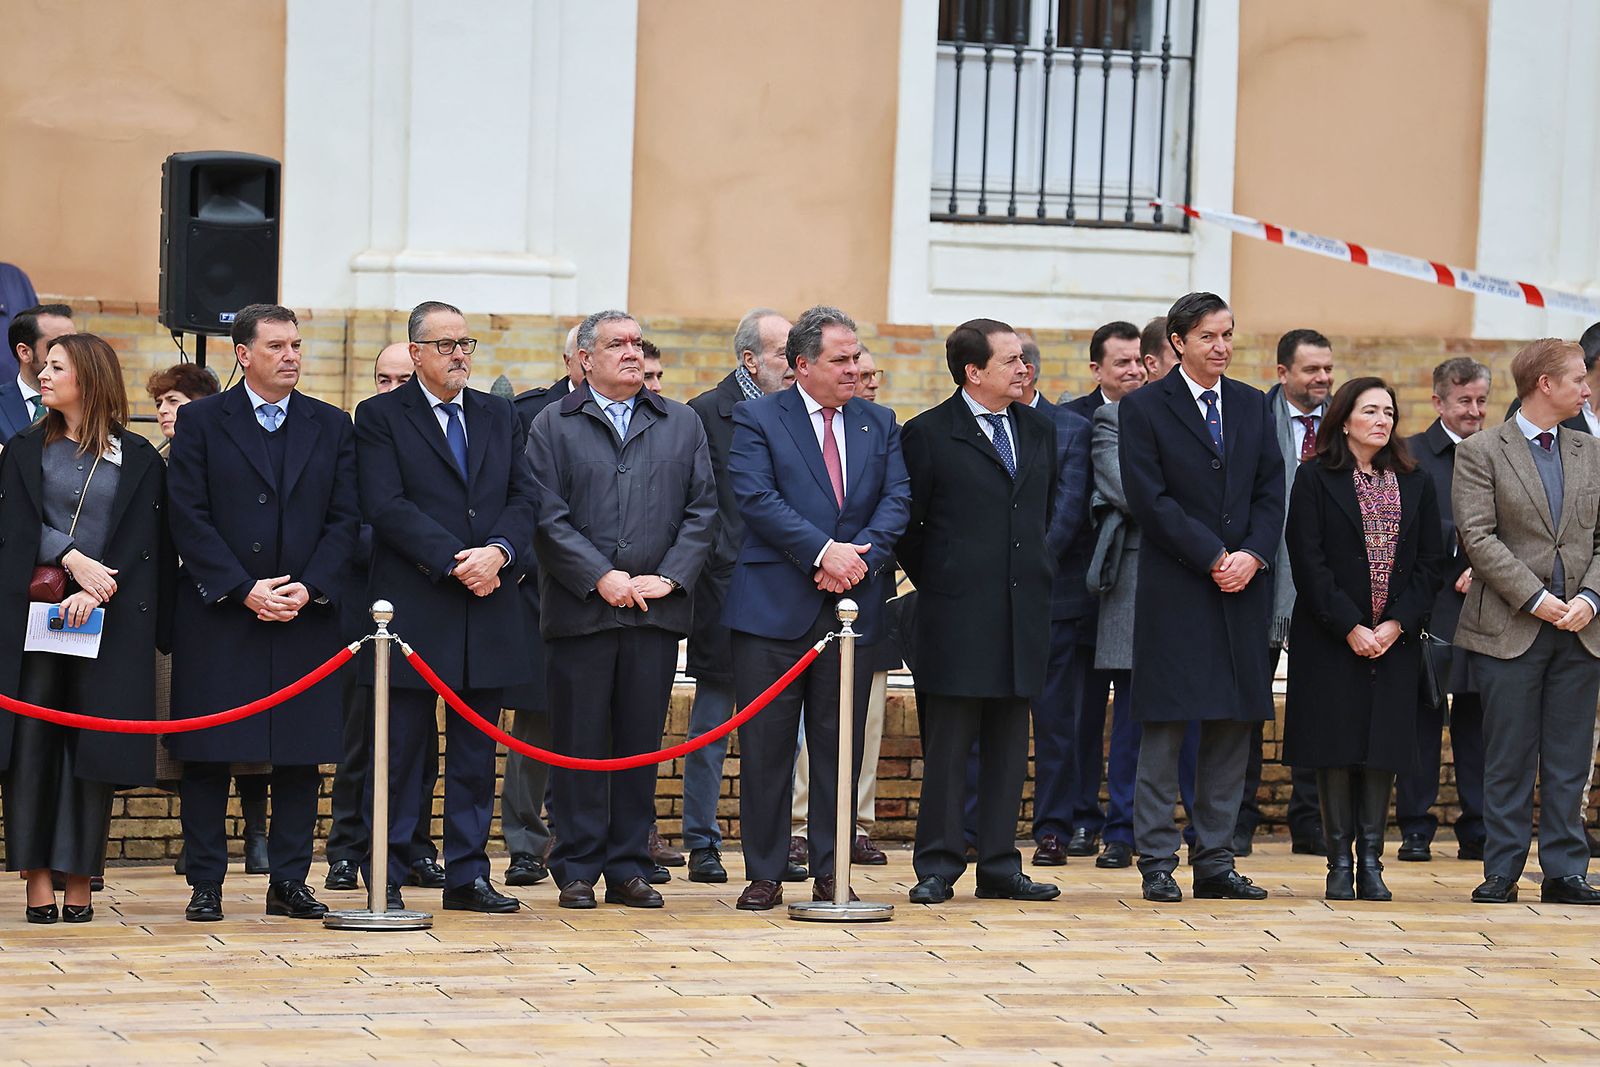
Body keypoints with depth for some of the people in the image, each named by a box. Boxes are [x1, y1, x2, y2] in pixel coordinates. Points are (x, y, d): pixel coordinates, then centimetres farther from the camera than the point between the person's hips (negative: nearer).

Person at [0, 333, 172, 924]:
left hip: (108, 621, -1)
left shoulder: (138, 459, 7)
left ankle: (79, 884, 2)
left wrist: (93, 591, -15)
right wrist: (72, 558, -15)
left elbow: (140, 542, -1)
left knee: (93, 746, -2)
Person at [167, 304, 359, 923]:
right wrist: (243, 589, -12)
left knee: (302, 754, 2)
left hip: (306, 614, 2)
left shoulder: (332, 427, 10)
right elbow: (188, 518, -4)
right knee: (208, 754, -1)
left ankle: (290, 882, 9)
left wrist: (309, 588, -9)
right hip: (218, 614, -2)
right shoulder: (202, 421, 3)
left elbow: (344, 519, 6)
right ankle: (205, 883, 5)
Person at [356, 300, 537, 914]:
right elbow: (386, 506, -10)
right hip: (412, 608, -4)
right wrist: (454, 561, -17)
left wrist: (498, 552, -12)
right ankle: (389, 879, 5)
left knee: (476, 751, 7)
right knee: (402, 748, 0)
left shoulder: (500, 417, 15)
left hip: (489, 606, 4)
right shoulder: (380, 417, 1)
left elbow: (524, 498, 7)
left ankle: (467, 875, 12)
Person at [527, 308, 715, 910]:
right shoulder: (554, 426, 4)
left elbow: (702, 510, 8)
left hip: (656, 611, 2)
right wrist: (601, 577, -13)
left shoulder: (681, 425, 13)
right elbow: (546, 517, -4)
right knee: (579, 743, 0)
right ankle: (577, 871, 7)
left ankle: (629, 868, 12)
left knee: (641, 742, 5)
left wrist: (668, 577, -6)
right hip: (579, 609, -2)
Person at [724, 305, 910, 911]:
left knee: (841, 747, 6)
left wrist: (858, 557, -13)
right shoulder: (757, 419, 1)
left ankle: (830, 872, 12)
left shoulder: (879, 424, 13)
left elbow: (897, 500, 4)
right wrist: (823, 552, -18)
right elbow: (757, 498, -11)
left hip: (854, 606, 3)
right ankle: (764, 875, 6)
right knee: (766, 746, 0)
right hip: (775, 605, -3)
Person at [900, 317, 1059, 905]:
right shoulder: (929, 434, -4)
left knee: (1008, 745, 8)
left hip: (1023, 609, 5)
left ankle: (999, 865, 14)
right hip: (956, 613, -5)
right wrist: (936, 579, 2)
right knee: (948, 745, -3)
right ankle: (937, 867, 2)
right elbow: (905, 523, 0)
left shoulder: (1038, 431, 13)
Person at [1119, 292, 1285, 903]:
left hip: (1243, 589, 5)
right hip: (1174, 594, -5)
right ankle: (1156, 864, 0)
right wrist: (1214, 559, -12)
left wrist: (1252, 555, -7)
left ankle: (1216, 862, 10)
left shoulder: (1253, 406, 14)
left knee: (1233, 729, 5)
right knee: (1164, 731, -4)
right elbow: (1150, 500, -8)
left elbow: (1271, 492, 10)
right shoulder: (1144, 408, -1)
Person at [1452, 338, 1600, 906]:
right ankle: (1502, 871, 7)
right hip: (1509, 630, -4)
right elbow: (1478, 537, -9)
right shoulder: (1480, 452, -1)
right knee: (1509, 759, 0)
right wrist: (1536, 599, -15)